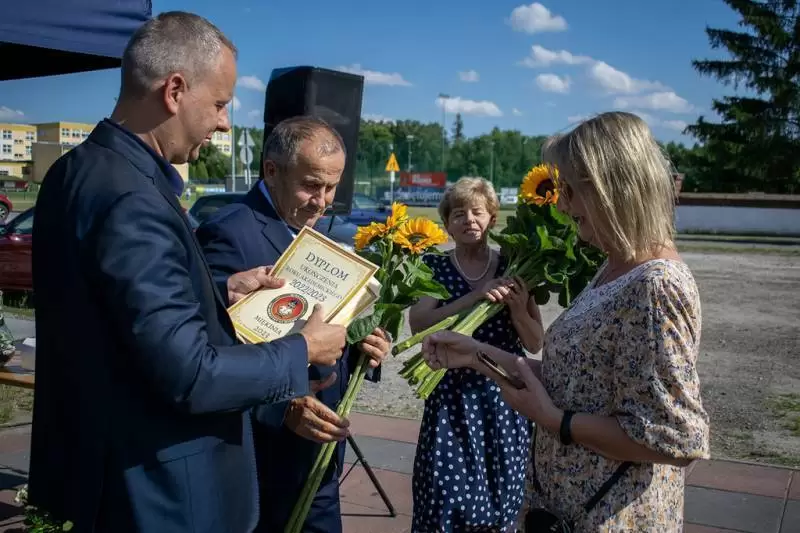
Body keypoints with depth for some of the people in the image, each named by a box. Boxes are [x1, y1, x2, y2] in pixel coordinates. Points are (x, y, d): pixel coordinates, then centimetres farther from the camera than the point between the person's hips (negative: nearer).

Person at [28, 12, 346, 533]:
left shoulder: (81, 169, 3)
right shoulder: (132, 199, -27)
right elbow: (189, 376, -27)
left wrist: (223, 291, 9)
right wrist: (304, 349, -14)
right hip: (153, 489, -9)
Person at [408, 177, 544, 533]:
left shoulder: (513, 269, 2)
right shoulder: (434, 268, 1)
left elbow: (535, 344, 2)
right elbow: (418, 325, -15)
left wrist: (518, 306, -17)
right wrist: (474, 298, -25)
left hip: (504, 398, 1)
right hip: (451, 396, -1)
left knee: (498, 500, 8)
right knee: (444, 500, 0)